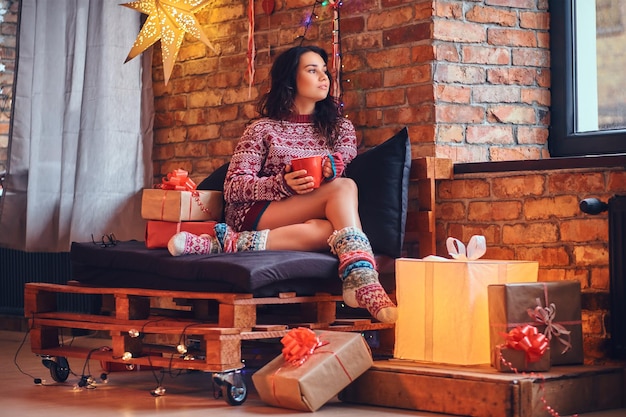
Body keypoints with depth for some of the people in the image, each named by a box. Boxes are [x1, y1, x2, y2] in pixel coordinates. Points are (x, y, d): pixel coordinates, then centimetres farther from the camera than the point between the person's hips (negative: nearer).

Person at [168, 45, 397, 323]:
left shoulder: (341, 128, 22)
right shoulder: (263, 129, 11)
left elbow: (347, 173, 9)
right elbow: (233, 187, 2)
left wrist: (331, 171, -18)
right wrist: (283, 184, -17)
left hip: (310, 220, 3)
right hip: (256, 215, -3)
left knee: (325, 230, -38)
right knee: (344, 188, -29)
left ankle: (229, 242, -36)